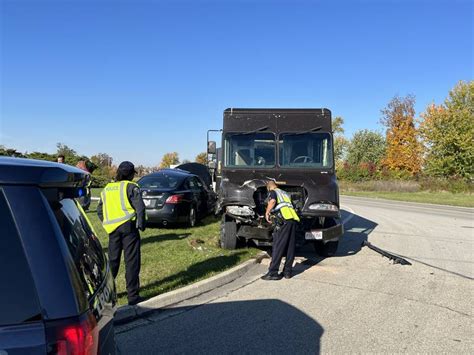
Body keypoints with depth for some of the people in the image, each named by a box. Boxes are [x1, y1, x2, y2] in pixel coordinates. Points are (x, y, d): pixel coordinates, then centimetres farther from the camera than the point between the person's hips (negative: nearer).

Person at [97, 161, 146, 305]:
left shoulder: (107, 188, 17)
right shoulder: (131, 187, -2)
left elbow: (99, 210, 18)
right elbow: (140, 207, -12)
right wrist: (141, 225, -3)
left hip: (112, 229, 6)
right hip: (128, 227, -5)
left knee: (112, 261, 16)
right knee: (131, 261, -2)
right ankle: (133, 295, 0)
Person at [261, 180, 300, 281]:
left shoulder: (272, 192, 11)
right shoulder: (284, 193, 32)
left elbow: (273, 201, -10)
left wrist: (267, 213, 1)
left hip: (284, 219, -7)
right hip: (294, 219, 7)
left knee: (277, 247, -6)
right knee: (290, 247, 9)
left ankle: (273, 273, -6)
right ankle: (287, 272, 13)